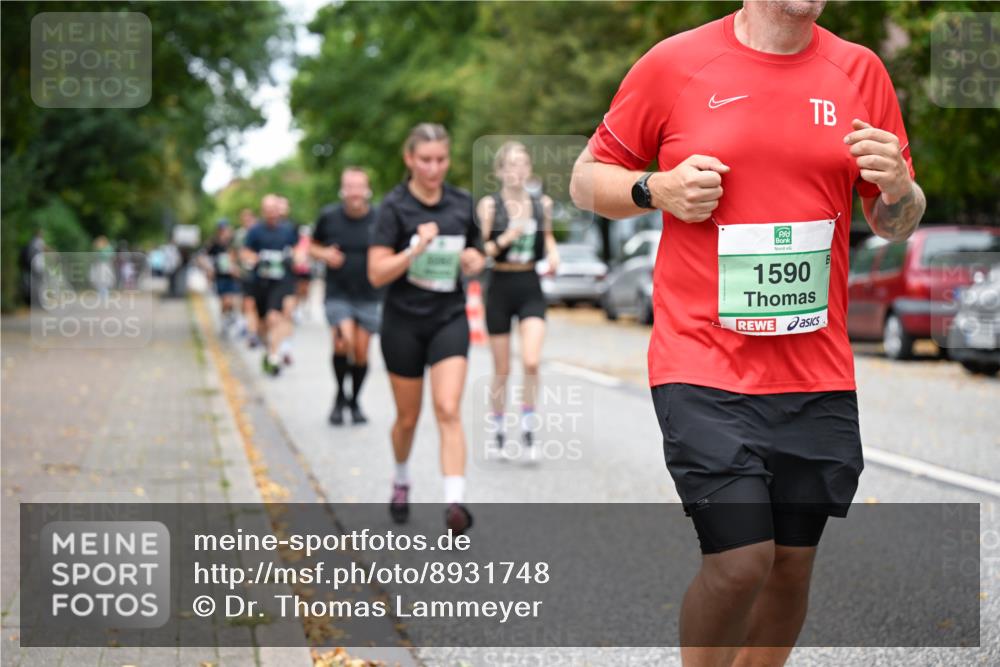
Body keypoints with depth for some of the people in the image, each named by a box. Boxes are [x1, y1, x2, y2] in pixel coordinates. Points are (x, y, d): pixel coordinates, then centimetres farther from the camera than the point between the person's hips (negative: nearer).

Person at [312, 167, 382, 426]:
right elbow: (313, 246, 13)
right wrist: (324, 254, -8)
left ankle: (355, 401, 29)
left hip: (369, 297, 1)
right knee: (343, 341, -21)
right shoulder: (329, 216, -3)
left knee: (361, 352, 4)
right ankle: (340, 396, 4)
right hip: (337, 294, -1)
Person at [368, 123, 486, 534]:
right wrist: (416, 250, -26)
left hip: (449, 319, 2)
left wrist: (474, 261, -5)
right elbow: (376, 273, -13)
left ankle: (455, 501, -20)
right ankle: (401, 481, 38)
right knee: (408, 417, 10)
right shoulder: (395, 206, -8)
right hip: (403, 322, -1)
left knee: (448, 409, -15)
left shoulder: (463, 204, 3)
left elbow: (475, 254, 18)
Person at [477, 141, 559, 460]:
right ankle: (497, 429, 24)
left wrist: (552, 253, 5)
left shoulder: (542, 203, 5)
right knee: (502, 369, 6)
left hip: (531, 288, 2)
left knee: (531, 361, -16)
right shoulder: (489, 205, -4)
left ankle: (528, 425, 1)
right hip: (501, 287, -1)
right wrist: (506, 238, -22)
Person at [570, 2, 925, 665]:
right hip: (704, 367, -4)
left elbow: (896, 223, 15)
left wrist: (898, 188, -8)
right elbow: (587, 178, 8)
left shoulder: (861, 71, 7)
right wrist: (658, 189, -12)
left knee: (793, 562, 8)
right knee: (740, 561, -12)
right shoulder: (674, 63, -2)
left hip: (817, 371, 4)